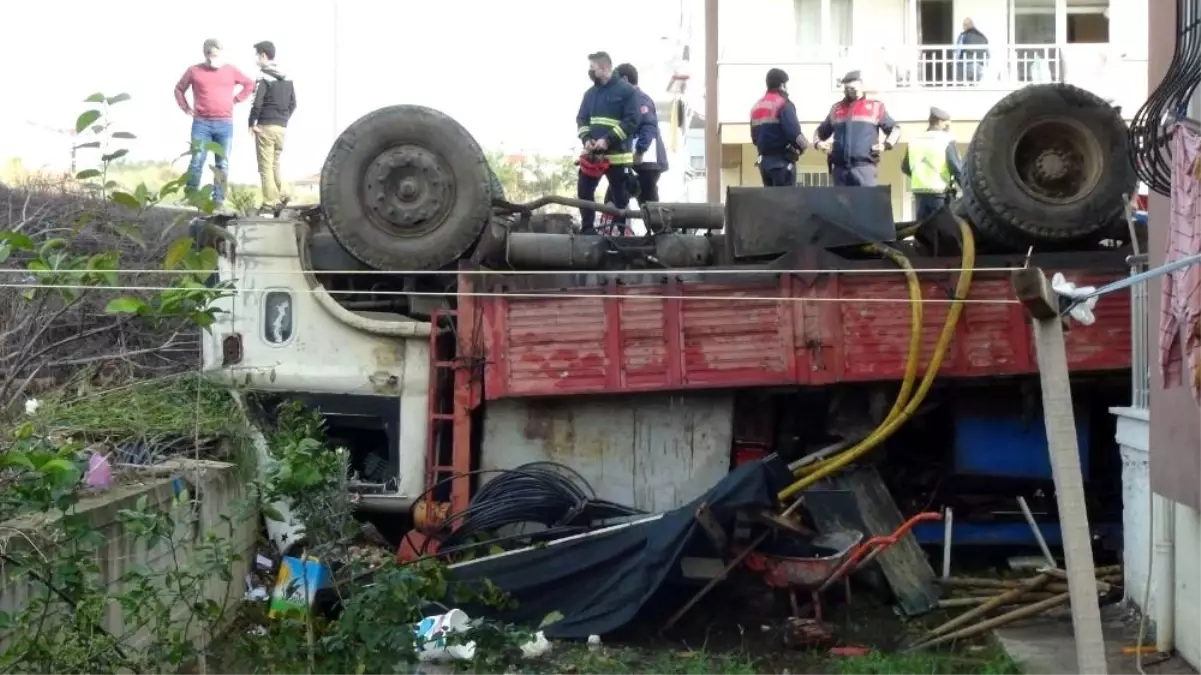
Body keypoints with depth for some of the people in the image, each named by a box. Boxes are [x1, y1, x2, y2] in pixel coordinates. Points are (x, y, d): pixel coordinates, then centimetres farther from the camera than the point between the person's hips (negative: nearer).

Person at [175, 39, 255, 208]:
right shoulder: (194, 70, 5)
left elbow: (250, 84, 17)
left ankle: (218, 200, 4)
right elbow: (179, 89, 17)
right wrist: (186, 108, 6)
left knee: (222, 165, 1)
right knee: (196, 162, -6)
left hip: (225, 124, 1)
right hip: (201, 124, -1)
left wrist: (235, 100, 8)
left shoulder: (231, 70, 7)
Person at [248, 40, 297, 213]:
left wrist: (252, 123, -6)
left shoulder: (264, 78, -10)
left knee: (265, 166, -3)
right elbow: (293, 104, 14)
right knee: (275, 164, 17)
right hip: (282, 127, 7)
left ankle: (270, 202, -6)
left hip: (266, 126, -7)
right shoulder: (287, 78, 12)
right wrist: (284, 120, 15)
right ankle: (279, 198, 17)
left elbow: (256, 103, -17)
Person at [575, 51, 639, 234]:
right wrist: (586, 139, -7)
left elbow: (631, 122, -11)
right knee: (584, 191, 4)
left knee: (619, 196, 2)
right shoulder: (590, 93, 14)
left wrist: (608, 140, -20)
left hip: (617, 154, -5)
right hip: (592, 154, 5)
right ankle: (587, 229, 15)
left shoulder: (626, 90, -5)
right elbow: (581, 119, 15)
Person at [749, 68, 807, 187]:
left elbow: (754, 137, 18)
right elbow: (793, 132, -18)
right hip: (782, 161, -8)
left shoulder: (756, 106, 15)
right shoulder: (783, 103, -9)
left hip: (764, 160, 8)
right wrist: (804, 145, -1)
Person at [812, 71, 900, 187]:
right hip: (840, 168, 3)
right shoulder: (836, 109, 20)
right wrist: (817, 143, 10)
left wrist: (886, 145, -2)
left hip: (864, 167, -3)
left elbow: (895, 129, 15)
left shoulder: (875, 107, 11)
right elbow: (820, 131, 31)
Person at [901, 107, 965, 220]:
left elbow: (905, 168, 16)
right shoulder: (947, 140, -5)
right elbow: (957, 168, -9)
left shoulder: (914, 141, 11)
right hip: (940, 194, -5)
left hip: (919, 193, 5)